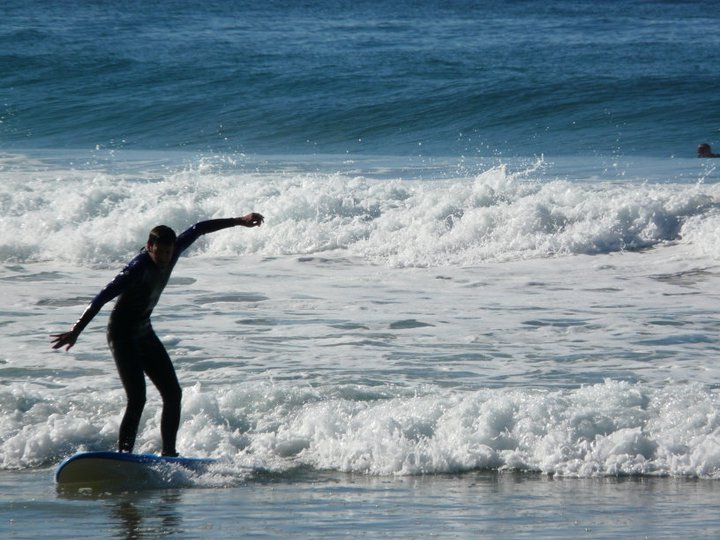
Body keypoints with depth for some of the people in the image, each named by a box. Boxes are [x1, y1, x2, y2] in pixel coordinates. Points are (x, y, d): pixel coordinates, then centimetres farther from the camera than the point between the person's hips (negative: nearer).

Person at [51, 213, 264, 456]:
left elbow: (198, 229, 10)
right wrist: (76, 331, -39)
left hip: (144, 333, 8)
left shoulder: (171, 253, -6)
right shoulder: (138, 268, -27)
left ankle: (168, 453, 12)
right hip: (123, 336, -8)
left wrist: (238, 221, 17)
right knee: (137, 399, -19)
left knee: (173, 393, 6)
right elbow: (103, 298, -33)